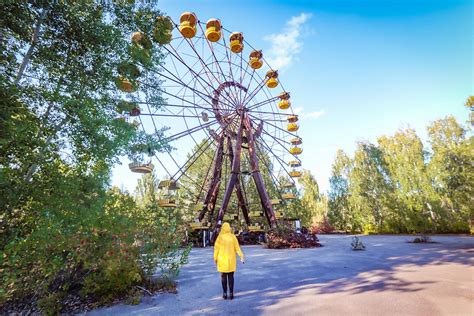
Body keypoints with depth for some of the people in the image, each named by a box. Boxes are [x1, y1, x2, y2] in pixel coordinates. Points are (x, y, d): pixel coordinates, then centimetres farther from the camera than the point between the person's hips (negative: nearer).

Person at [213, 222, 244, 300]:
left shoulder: (220, 237, -11)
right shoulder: (233, 237, -6)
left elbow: (216, 248, -8)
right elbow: (237, 248, -9)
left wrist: (215, 258, 4)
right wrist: (241, 256, -8)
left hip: (222, 259, -1)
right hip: (231, 259, 2)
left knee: (223, 276, 10)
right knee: (231, 276, 11)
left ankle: (225, 294, 14)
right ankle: (231, 293, 11)